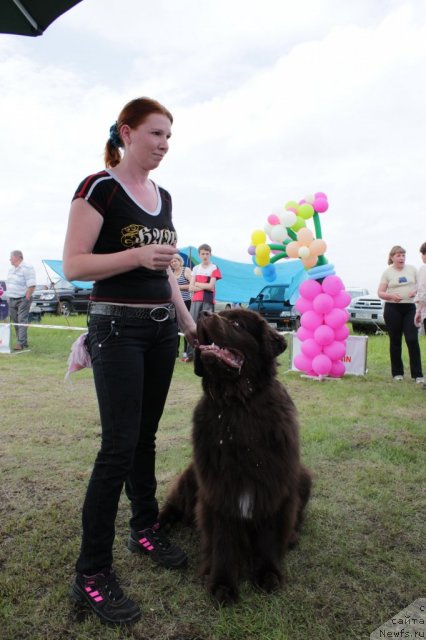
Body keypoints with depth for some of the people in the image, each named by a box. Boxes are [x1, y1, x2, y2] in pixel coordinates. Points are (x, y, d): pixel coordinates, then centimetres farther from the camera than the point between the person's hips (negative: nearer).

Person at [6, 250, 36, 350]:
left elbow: (31, 285, -18)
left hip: (22, 299, -9)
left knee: (22, 321, -10)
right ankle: (23, 342, 15)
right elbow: (8, 284, 24)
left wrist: (27, 298, -19)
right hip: (12, 300, 9)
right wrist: (9, 296, 14)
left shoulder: (27, 268, -12)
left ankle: (21, 343, -11)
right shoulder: (11, 269, 17)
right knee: (15, 322, 8)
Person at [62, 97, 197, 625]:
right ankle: (90, 574, 5)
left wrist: (187, 322, 16)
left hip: (161, 328, 7)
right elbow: (73, 265, -13)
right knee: (119, 445, -9)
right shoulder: (99, 187, -7)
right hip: (116, 327, -7)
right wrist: (137, 255, -24)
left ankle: (145, 530, 32)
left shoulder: (162, 196, 14)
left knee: (145, 436, 15)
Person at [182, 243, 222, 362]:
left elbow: (211, 286, -10)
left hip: (208, 301, -4)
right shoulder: (195, 269, 13)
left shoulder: (214, 268, 2)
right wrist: (205, 287, -8)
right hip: (195, 300, 4)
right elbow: (191, 287, 4)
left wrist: (197, 284, 1)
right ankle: (190, 354, 4)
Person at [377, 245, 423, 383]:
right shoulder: (387, 272, 2)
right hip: (393, 309, -1)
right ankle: (397, 372, 15)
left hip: (410, 308, 1)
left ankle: (417, 374, -4)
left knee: (412, 340, -8)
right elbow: (380, 293, 0)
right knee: (395, 341, 5)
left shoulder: (412, 269, 9)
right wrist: (391, 296, -20)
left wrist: (416, 291, -9)